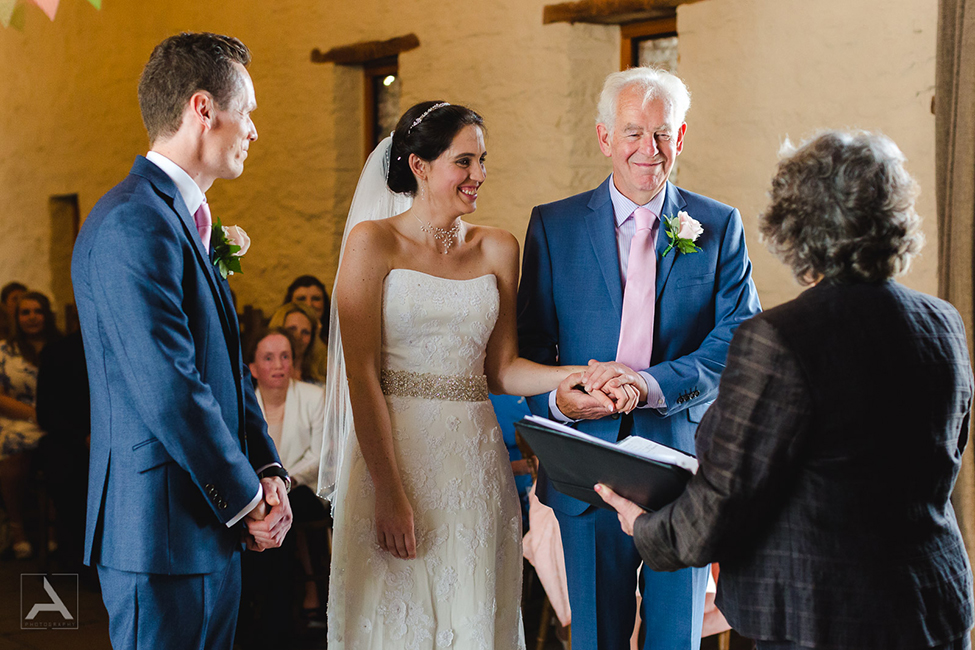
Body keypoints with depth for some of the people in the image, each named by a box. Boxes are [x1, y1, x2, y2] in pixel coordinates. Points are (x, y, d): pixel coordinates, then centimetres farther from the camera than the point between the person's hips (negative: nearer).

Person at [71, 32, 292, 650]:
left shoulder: (186, 219, 16)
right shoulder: (134, 223, -17)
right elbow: (169, 390, -23)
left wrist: (268, 469, 4)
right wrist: (247, 498, -12)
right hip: (163, 535, -10)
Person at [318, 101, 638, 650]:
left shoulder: (498, 249, 9)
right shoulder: (373, 242, -4)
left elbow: (499, 368, 10)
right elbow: (362, 375, -10)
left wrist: (580, 376, -7)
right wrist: (390, 493, -15)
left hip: (476, 460, 4)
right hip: (392, 450, -3)